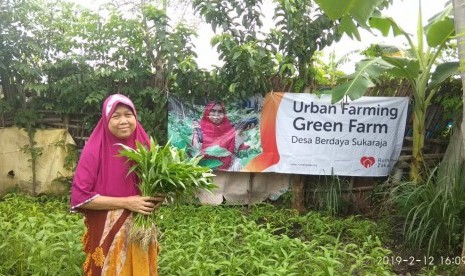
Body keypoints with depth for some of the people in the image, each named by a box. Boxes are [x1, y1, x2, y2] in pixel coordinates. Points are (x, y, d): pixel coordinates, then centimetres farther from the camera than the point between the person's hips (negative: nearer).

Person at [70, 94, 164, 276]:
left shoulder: (144, 146, 0)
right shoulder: (95, 150, -12)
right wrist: (126, 202, -20)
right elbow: (80, 196, -15)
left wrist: (157, 199, -10)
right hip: (108, 234, -3)